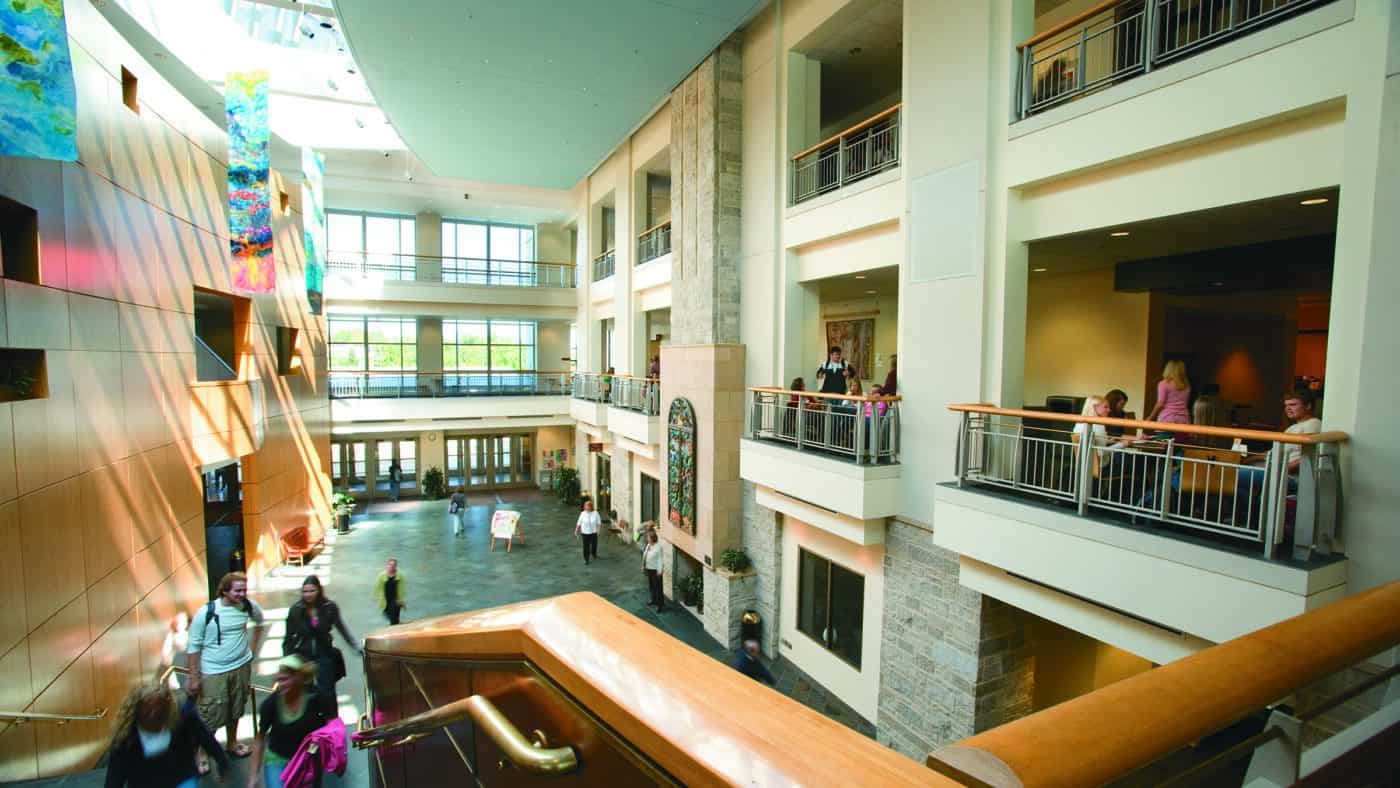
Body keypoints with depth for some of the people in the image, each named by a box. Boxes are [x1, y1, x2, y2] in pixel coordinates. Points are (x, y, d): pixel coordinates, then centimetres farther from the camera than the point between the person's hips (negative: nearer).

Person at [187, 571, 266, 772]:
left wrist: (253, 648, 13)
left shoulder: (249, 606, -8)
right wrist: (194, 678, -9)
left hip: (241, 667, 4)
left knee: (235, 710, 21)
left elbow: (259, 622, 15)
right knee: (210, 717, 1)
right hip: (213, 672, -4)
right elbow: (194, 646, -10)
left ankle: (232, 744, 42)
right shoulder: (206, 613, -19)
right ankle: (201, 755, 23)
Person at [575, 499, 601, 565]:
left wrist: (598, 529, -11)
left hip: (594, 532, 1)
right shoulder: (582, 513, -10)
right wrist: (576, 530, 3)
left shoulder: (595, 513, -10)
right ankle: (586, 559, 13)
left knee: (594, 544, 17)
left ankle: (594, 554, 47)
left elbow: (598, 522, -2)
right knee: (586, 546, 0)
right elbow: (579, 522, -1)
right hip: (585, 532, -1)